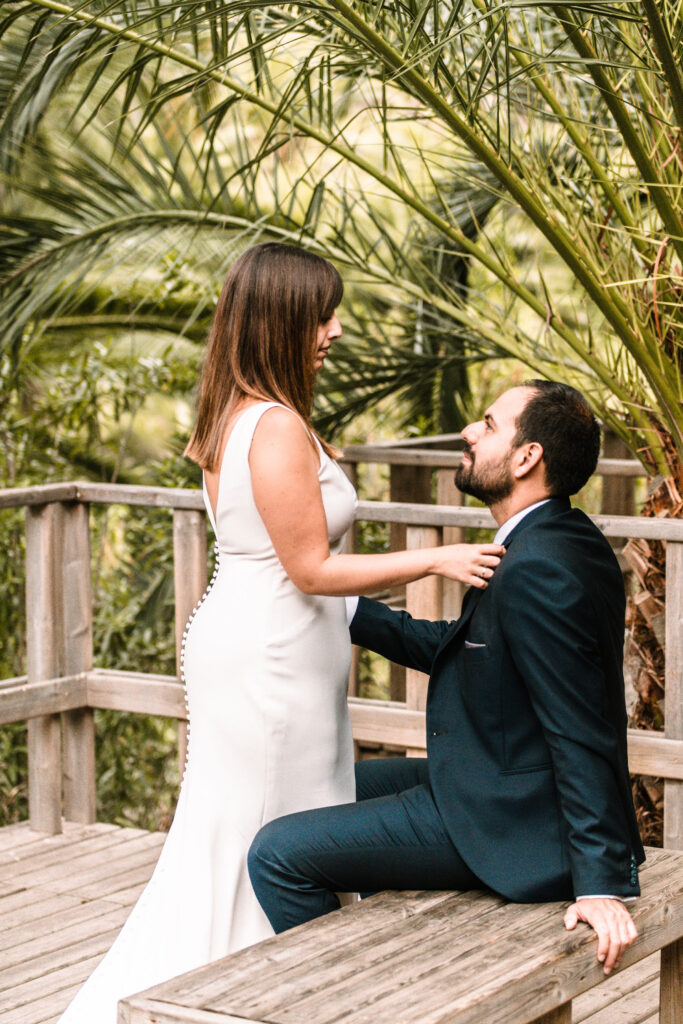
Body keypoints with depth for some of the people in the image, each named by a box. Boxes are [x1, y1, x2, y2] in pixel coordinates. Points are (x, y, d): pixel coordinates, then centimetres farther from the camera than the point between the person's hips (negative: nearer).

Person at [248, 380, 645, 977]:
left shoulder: (539, 570, -25)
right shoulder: (555, 542, 7)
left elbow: (582, 738, -27)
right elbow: (454, 647, 16)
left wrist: (602, 883, -27)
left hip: (514, 825, -11)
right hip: (511, 787, 11)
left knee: (279, 854, -10)